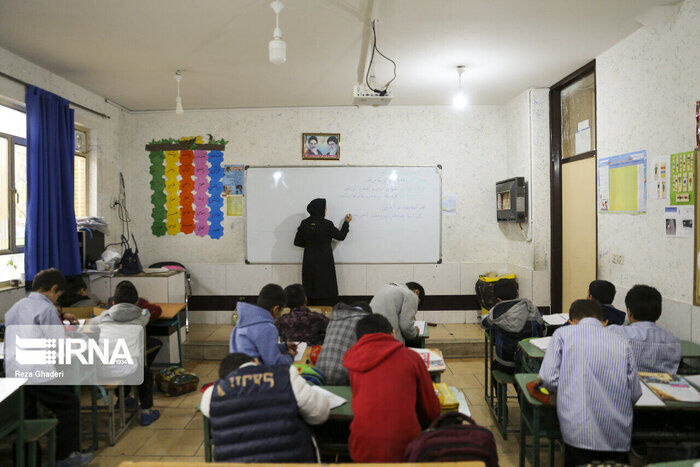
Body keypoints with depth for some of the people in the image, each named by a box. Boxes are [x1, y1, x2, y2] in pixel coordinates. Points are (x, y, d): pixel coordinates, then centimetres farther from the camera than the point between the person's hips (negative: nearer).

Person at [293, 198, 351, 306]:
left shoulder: (304, 224, -1)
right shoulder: (326, 224, -13)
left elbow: (297, 242, 4)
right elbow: (341, 236, 1)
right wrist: (347, 222, 15)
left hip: (309, 263, 4)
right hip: (324, 263, -4)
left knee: (310, 291, 10)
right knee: (325, 292, 3)